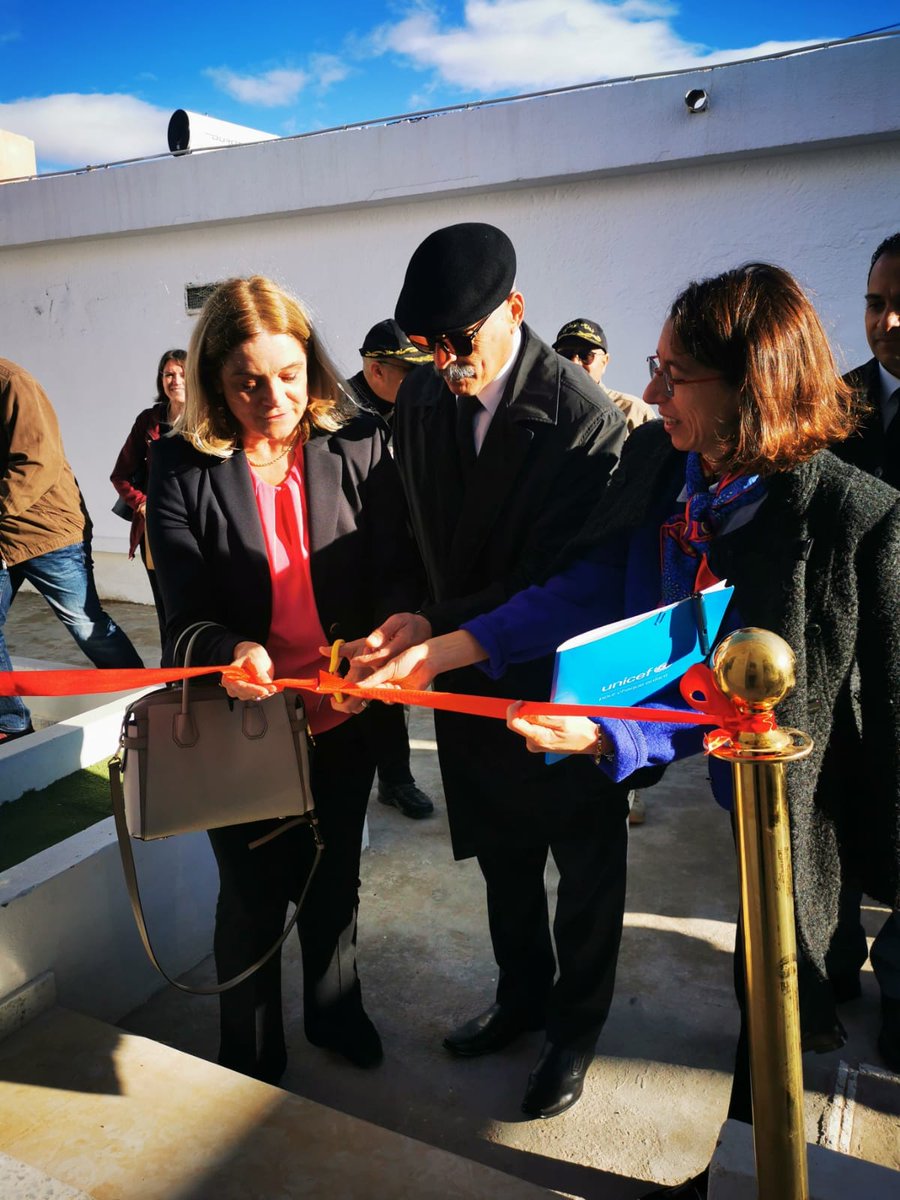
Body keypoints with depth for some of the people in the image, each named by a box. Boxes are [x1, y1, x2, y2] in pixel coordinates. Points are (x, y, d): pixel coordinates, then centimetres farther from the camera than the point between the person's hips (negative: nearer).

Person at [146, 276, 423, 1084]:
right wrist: (232, 653, -34)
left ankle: (335, 1012, 52)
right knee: (253, 897, 16)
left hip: (343, 715, 2)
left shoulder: (357, 447, -8)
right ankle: (251, 1056, 45)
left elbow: (399, 571, -8)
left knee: (335, 881, 23)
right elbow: (187, 616, -12)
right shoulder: (183, 468, -11)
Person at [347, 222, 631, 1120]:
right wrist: (408, 623, -4)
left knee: (584, 868, 16)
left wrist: (437, 626, -32)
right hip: (467, 673, 6)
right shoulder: (419, 399, -3)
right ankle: (521, 996, 49)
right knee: (500, 854, 24)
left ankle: (575, 1028, 41)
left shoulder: (582, 418, -23)